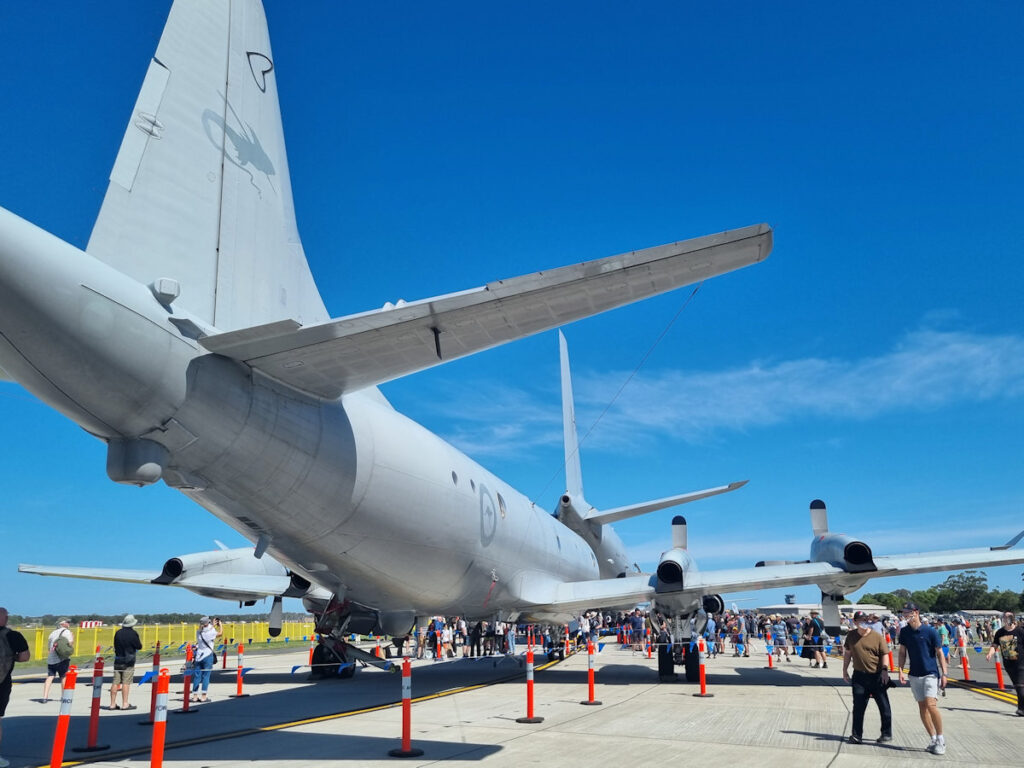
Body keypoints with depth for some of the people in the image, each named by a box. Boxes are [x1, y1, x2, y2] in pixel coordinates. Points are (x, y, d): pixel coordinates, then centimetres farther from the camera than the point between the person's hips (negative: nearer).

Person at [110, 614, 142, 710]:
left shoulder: (118, 633, 6)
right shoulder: (133, 633, -10)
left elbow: (115, 645, 14)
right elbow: (139, 647, -6)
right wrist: (138, 641, 12)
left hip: (118, 660, 5)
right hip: (128, 661, -5)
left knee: (115, 682, 8)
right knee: (126, 682, -3)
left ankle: (112, 704, 12)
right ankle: (125, 704, -2)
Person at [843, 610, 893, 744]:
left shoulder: (877, 637, -7)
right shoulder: (851, 636, 3)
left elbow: (885, 654, -5)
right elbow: (847, 653, 13)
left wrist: (884, 670, -17)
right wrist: (845, 670, 14)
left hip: (877, 676, -3)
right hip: (859, 675, 3)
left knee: (883, 705, 7)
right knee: (858, 706, 2)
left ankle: (887, 733, 23)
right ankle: (857, 735, 9)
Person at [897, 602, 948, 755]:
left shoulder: (930, 631, -9)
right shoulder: (904, 632, 3)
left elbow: (940, 654, -4)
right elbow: (902, 653, 9)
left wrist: (944, 674, -7)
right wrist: (900, 671, 0)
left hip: (931, 673, -5)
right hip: (914, 675, 5)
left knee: (931, 705, -17)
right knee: (922, 708, 8)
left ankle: (941, 739, -1)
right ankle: (934, 739, 21)